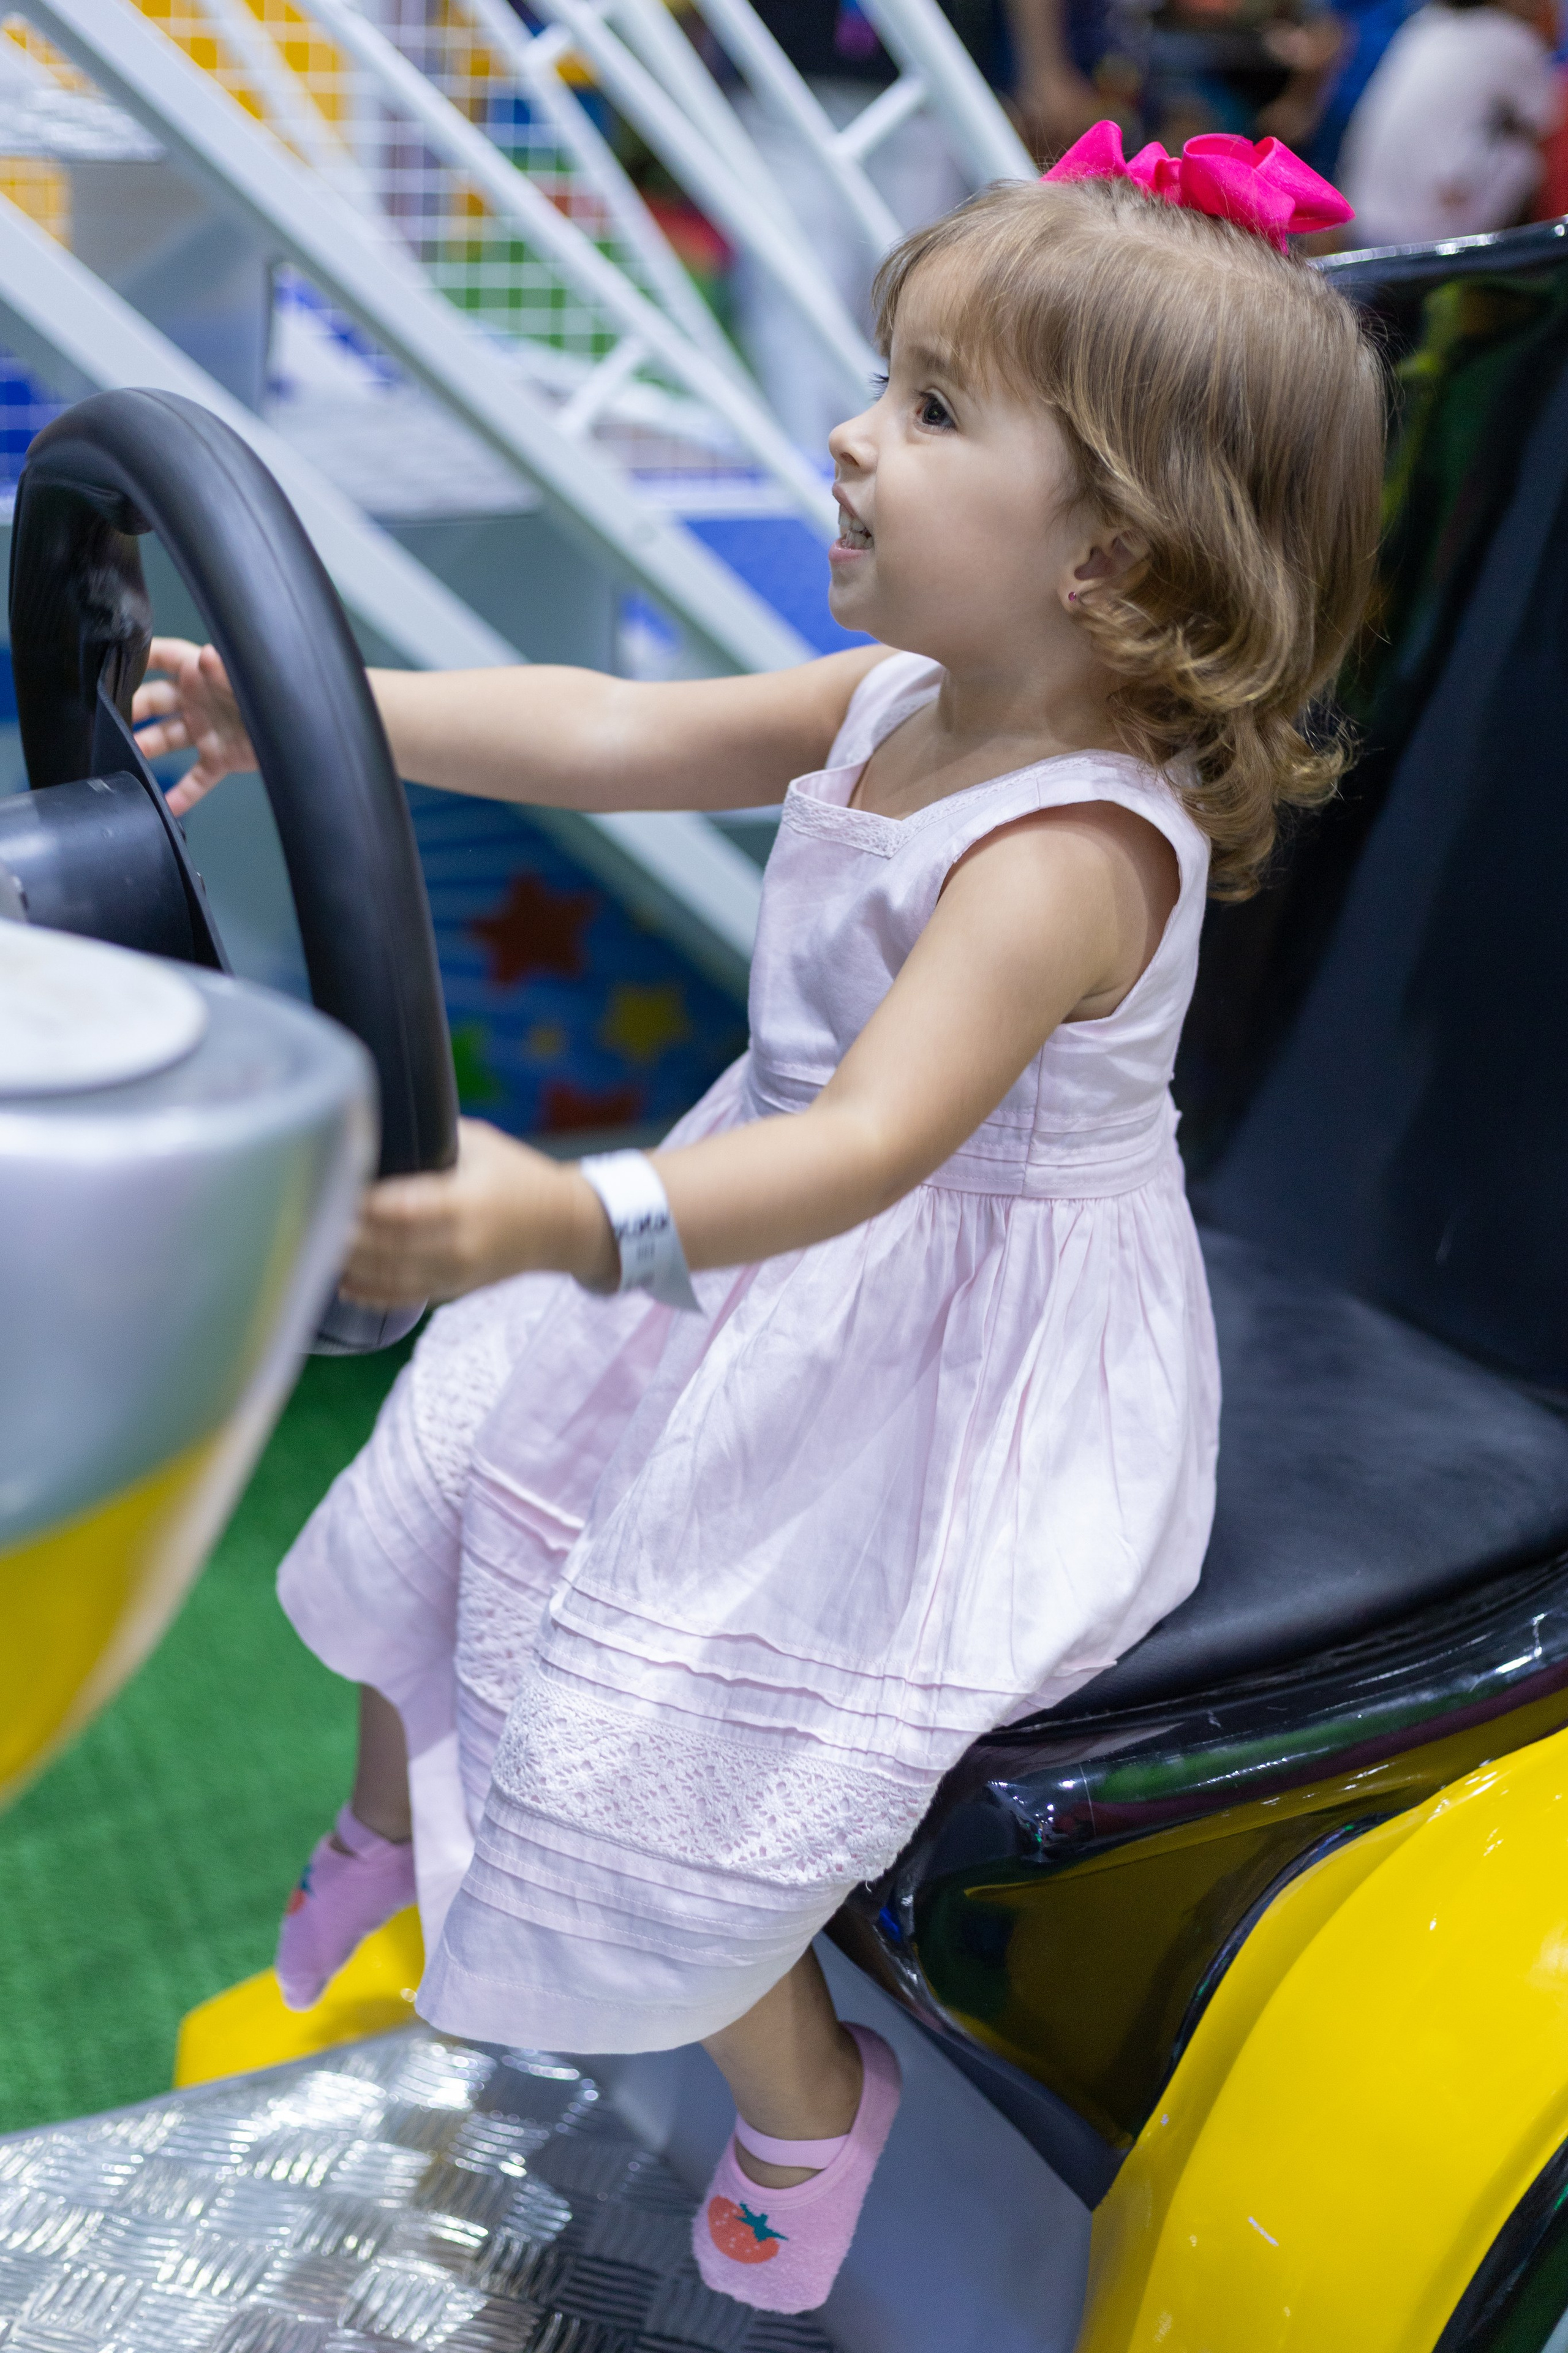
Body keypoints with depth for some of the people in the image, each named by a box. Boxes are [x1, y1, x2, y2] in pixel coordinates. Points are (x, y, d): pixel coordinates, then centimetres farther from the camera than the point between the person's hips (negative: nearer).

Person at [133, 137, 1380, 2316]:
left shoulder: (1073, 850, -32)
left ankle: (804, 2107, 27)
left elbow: (875, 1141, -43)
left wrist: (577, 1223, -58)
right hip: (786, 1264, 9)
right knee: (441, 1498, 20)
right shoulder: (903, 702, -5)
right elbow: (611, 734, -1)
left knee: (646, 1755, -6)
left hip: (946, 1372, -9)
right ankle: (390, 1832, 53)